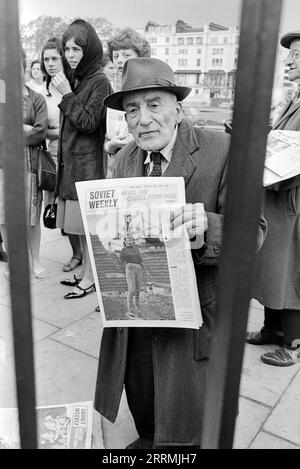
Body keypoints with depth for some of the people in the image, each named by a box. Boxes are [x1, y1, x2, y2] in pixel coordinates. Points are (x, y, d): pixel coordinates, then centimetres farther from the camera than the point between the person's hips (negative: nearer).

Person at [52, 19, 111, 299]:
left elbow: (88, 123, -15)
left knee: (89, 225, -1)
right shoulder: (73, 78, 14)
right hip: (70, 160, 8)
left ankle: (90, 279, 10)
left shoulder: (99, 81, -9)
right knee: (81, 225, 13)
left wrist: (67, 94, -15)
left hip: (88, 162, -8)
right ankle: (85, 271, 25)